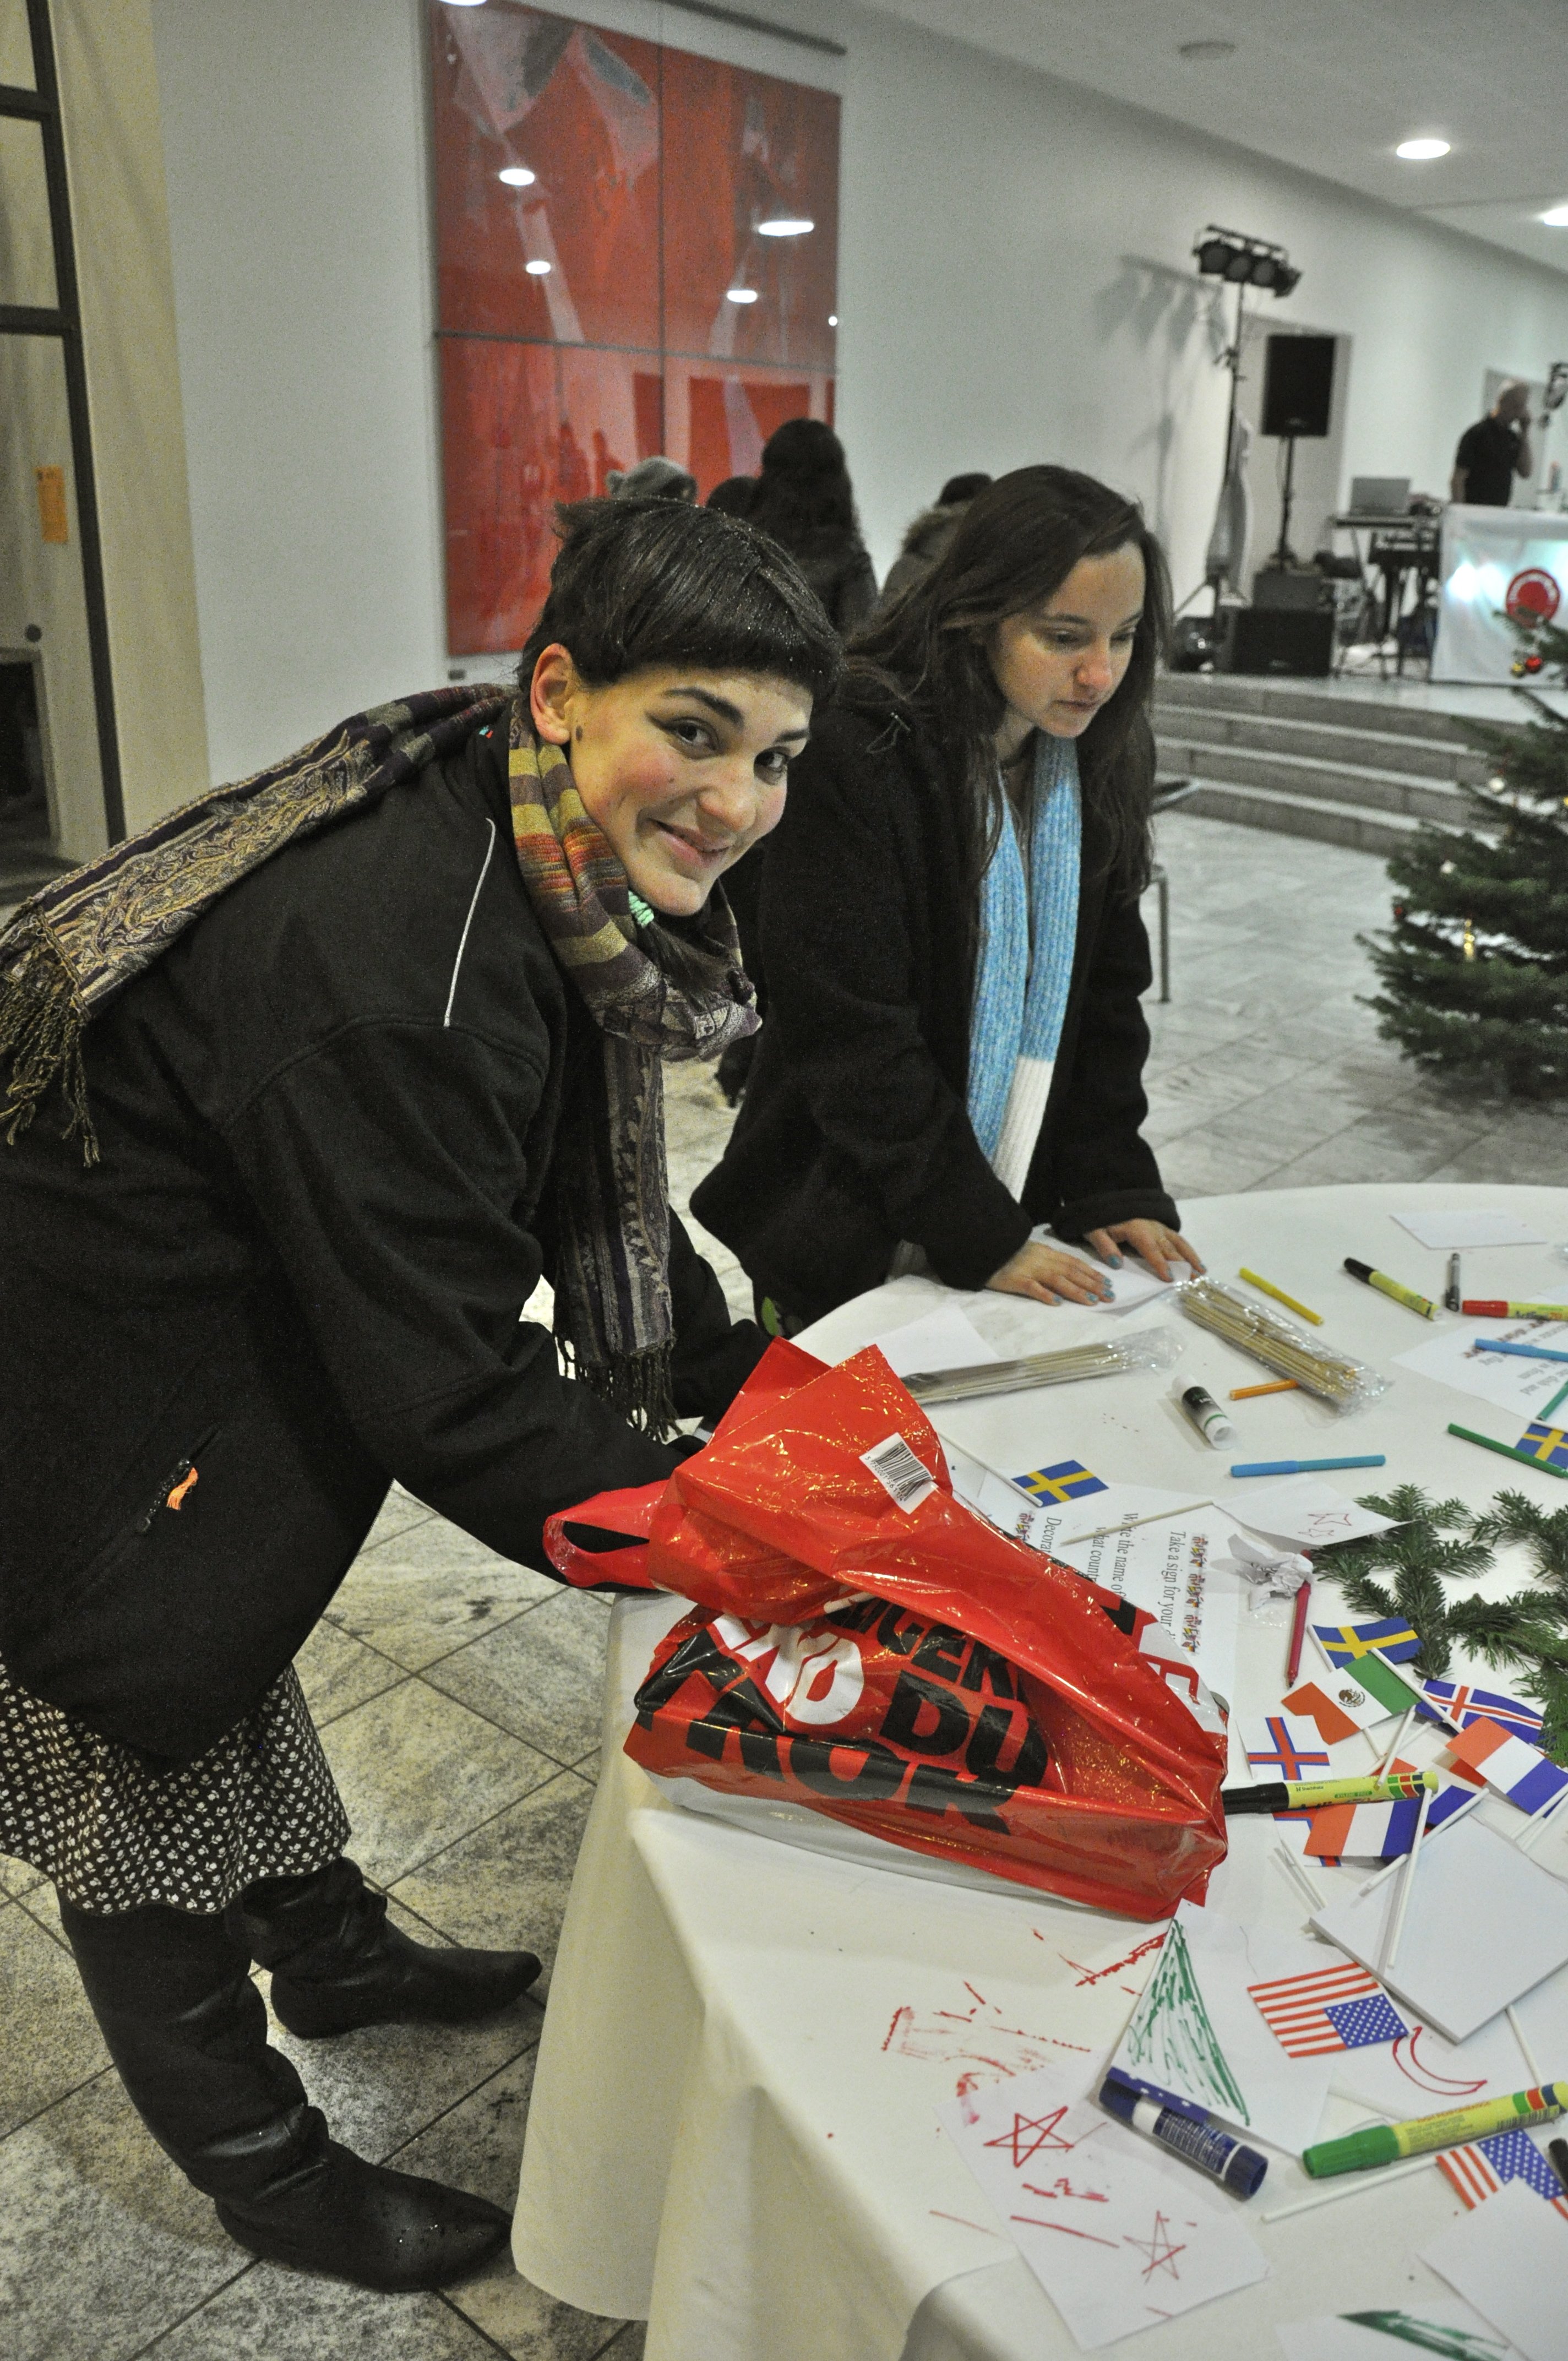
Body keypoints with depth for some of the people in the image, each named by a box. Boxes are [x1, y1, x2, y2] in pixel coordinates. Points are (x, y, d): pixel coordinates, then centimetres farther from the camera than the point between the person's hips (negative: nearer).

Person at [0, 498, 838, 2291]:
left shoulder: (536, 874, -7)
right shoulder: (390, 969, -37)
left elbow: (591, 1202, 4)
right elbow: (449, 1385, -31)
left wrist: (755, 1390, -1)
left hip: (218, 1362, 9)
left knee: (233, 1664, 29)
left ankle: (329, 1957, 55)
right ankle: (257, 2161, 37)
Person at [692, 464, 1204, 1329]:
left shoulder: (1093, 761, 0)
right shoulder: (856, 762, -21)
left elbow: (1105, 994, 5)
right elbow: (853, 1036, -22)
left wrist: (1113, 1189, -5)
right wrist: (978, 1238, -21)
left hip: (1013, 1212, 6)